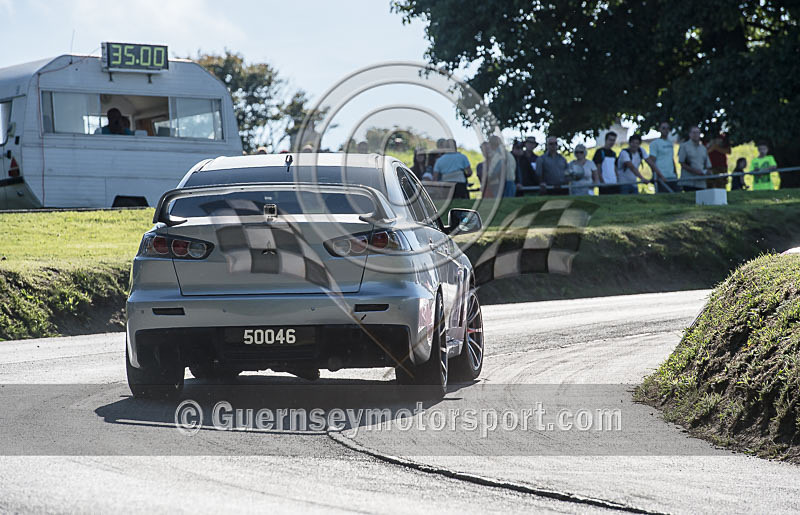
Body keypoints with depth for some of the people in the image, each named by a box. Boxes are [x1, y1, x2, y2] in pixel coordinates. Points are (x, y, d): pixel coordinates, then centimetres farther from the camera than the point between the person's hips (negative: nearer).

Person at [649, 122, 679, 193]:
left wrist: (675, 173, 15)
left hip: (673, 178, 7)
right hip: (662, 178, -7)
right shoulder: (655, 143, -1)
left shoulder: (670, 143, 20)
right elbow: (652, 161, -6)